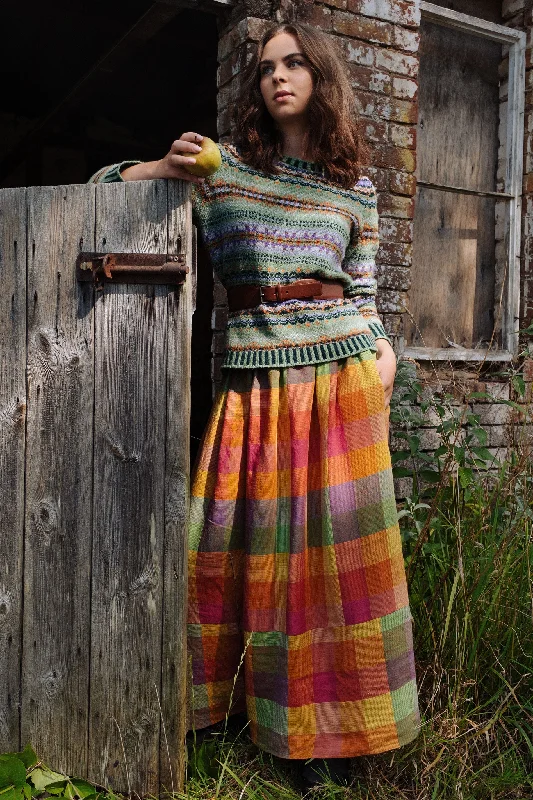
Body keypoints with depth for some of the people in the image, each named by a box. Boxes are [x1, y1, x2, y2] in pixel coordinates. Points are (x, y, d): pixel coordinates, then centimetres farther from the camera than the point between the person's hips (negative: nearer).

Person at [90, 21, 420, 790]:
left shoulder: (356, 191, 11)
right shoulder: (221, 168, 7)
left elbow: (362, 295, 14)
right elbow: (105, 184, 12)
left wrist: (384, 351, -4)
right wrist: (164, 168, -6)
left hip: (343, 376, 1)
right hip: (255, 381, 0)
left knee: (338, 545, 1)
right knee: (241, 545, 3)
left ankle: (328, 727, 19)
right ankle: (233, 701, 27)